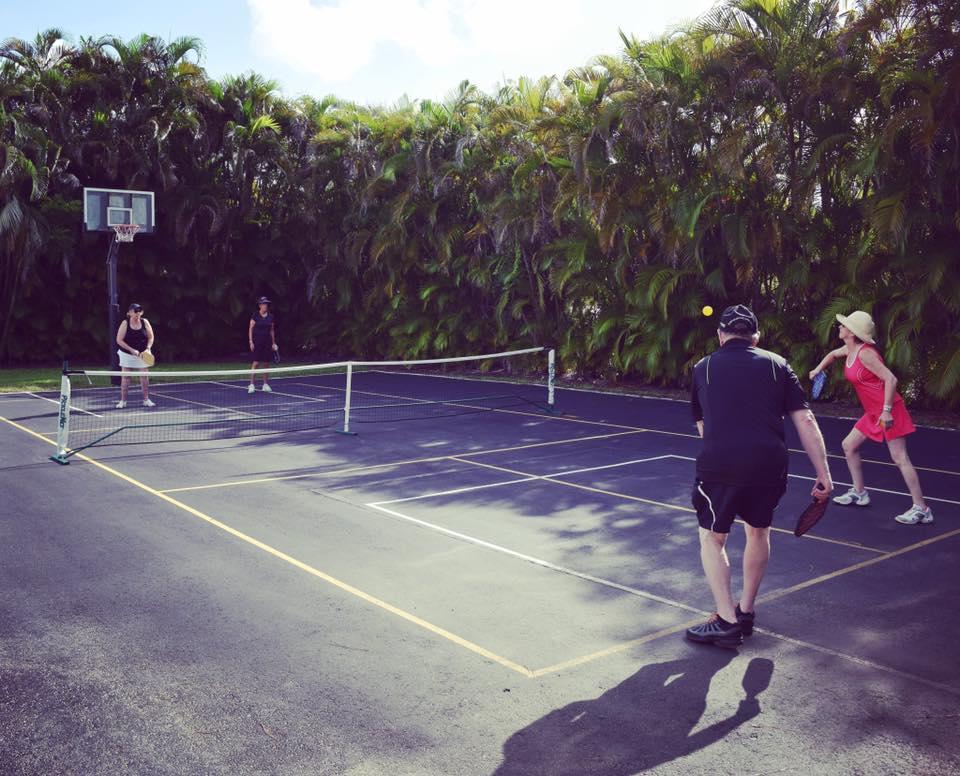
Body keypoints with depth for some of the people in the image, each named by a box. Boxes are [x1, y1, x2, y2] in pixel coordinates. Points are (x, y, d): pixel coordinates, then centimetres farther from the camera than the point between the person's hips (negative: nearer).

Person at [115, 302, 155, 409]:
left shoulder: (145, 322, -3)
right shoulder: (125, 323, -10)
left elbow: (150, 337, 3)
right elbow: (119, 340, -11)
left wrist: (147, 349, -13)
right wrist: (132, 350, -18)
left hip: (142, 354, 2)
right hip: (127, 354, -2)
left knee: (144, 376, 3)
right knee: (125, 377, 1)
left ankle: (146, 400, 12)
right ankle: (123, 401, 8)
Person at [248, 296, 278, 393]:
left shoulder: (270, 316, 9)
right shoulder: (255, 316, -3)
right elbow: (250, 329, -3)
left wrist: (273, 343, 11)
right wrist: (251, 341, -10)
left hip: (267, 343, 4)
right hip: (257, 342, -4)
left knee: (266, 363, 5)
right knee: (255, 362, -9)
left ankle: (265, 384, 13)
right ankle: (251, 384, -6)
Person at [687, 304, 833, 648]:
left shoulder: (703, 368, 13)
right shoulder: (776, 364, 12)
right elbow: (805, 420, 4)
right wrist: (824, 474, 4)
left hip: (718, 465, -2)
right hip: (769, 465, 2)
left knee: (711, 539, 17)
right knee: (758, 532, 25)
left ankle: (727, 621, 11)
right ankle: (745, 611, 34)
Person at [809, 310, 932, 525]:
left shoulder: (865, 353, -21)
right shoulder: (848, 350, 6)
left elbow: (890, 379, -26)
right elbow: (832, 354, 31)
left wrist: (887, 411, -27)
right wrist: (818, 369, 16)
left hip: (888, 411, -10)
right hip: (873, 412, 10)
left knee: (900, 459, -10)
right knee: (849, 446, 14)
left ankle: (921, 509, -6)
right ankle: (859, 493, 27)